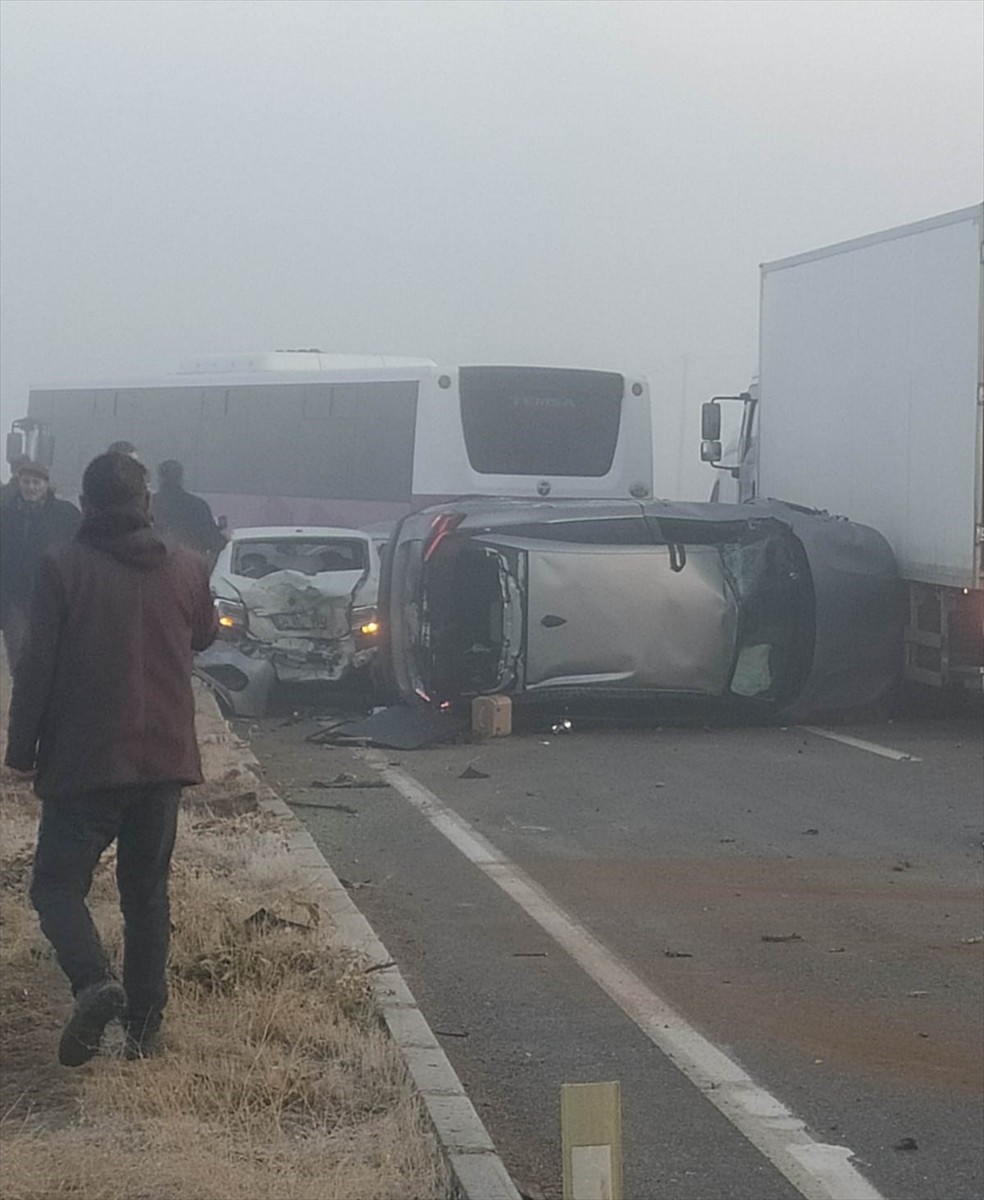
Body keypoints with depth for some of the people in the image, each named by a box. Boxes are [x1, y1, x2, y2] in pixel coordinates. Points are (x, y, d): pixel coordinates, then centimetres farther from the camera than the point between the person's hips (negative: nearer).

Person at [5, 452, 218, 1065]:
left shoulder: (64, 568, -11)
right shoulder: (187, 568, 1)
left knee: (58, 885, 4)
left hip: (85, 761, -4)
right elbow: (204, 635, 20)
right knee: (148, 893, 14)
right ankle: (144, 1024, 14)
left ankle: (95, 981, -22)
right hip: (165, 760, 4)